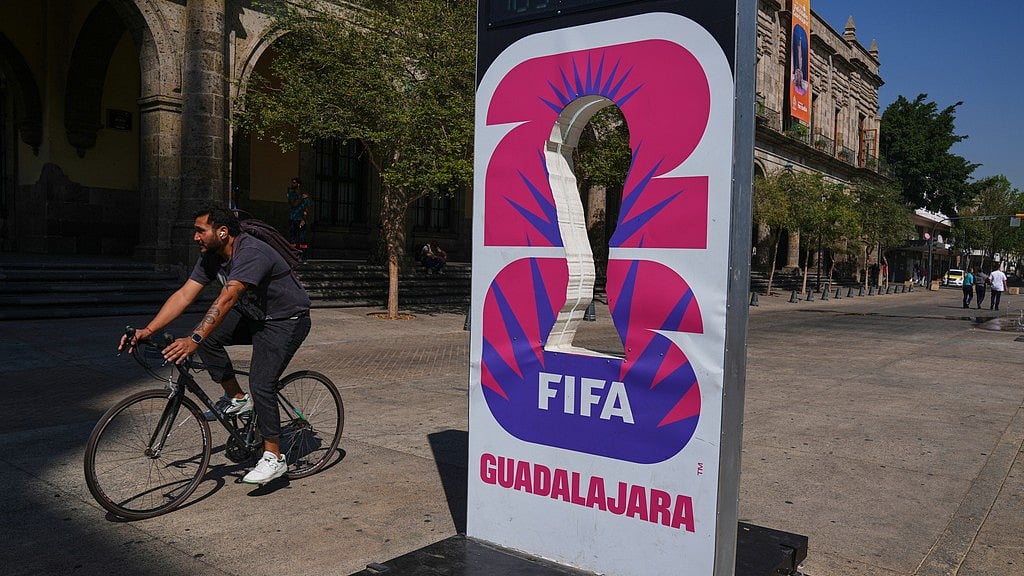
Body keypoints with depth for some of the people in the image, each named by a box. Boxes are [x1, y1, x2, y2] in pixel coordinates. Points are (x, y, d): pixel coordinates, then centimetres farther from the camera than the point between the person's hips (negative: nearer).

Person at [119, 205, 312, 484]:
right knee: (207, 337, -13)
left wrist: (194, 339, -47)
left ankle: (274, 457, -4)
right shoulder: (210, 257, -3)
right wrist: (147, 331, -18)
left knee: (261, 384, -18)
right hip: (252, 316, 8)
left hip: (287, 321, -8)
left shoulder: (251, 253, -30)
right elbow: (184, 295, -8)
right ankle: (237, 398, 5)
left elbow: (226, 300, -40)